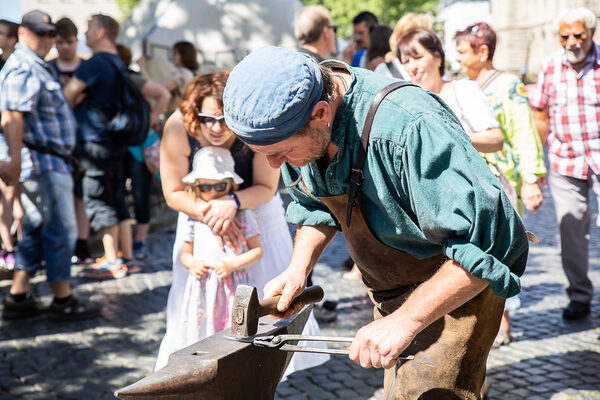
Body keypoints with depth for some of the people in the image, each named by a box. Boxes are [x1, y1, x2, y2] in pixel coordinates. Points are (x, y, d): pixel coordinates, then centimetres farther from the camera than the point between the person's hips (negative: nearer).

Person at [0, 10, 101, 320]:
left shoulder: (37, 66, 21)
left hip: (51, 161, 10)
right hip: (44, 161, -10)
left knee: (37, 230, 13)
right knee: (60, 230, -3)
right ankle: (63, 300, 6)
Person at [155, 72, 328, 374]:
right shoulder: (178, 129, -29)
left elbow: (266, 187, -19)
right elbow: (174, 192, -17)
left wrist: (233, 203, -37)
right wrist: (210, 214, -31)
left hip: (256, 209, 0)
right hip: (198, 212, 0)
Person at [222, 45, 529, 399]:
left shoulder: (407, 129, -37)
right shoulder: (293, 118, -11)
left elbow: (481, 243, -36)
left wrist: (405, 321, -37)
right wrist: (298, 269, -7)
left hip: (459, 286, -8)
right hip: (391, 290, 8)